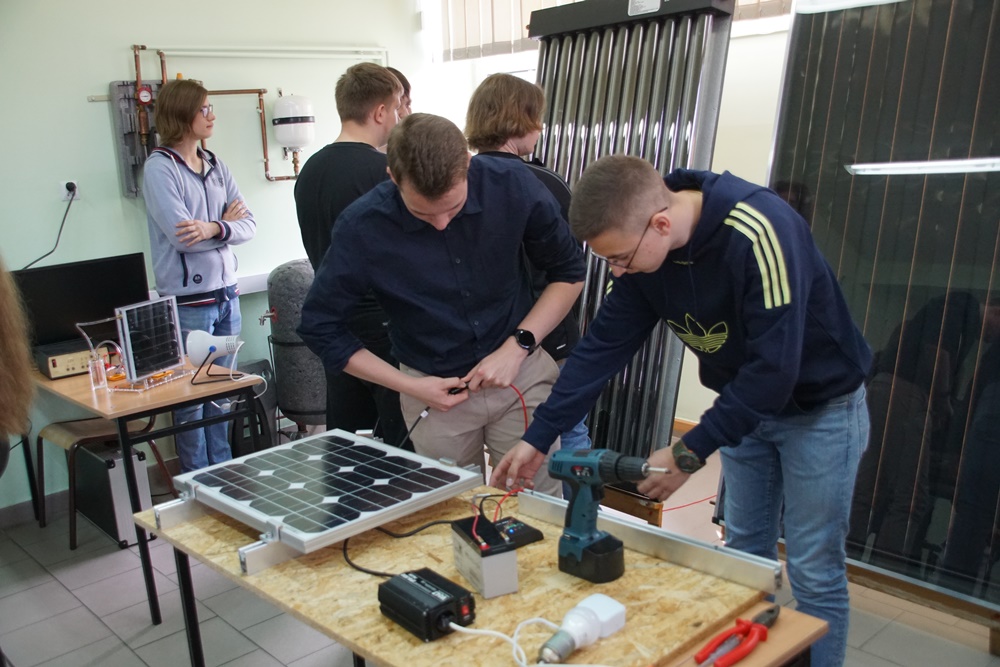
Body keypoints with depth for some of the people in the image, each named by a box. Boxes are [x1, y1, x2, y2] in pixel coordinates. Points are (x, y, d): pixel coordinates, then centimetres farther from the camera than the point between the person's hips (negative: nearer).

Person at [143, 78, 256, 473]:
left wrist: (212, 228, -18)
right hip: (188, 301, -6)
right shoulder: (160, 168, -8)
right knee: (191, 399, 4)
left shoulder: (216, 166, 10)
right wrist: (226, 223, -2)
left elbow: (248, 225, 1)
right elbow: (182, 236, -17)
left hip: (227, 294, 6)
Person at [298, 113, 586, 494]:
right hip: (435, 388, 0)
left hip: (522, 376, 1)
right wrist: (409, 386, -10)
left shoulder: (513, 188, -14)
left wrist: (518, 346, -13)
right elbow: (319, 327, -6)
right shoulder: (361, 228, -16)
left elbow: (569, 272, -1)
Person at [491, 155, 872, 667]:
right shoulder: (640, 247, -14)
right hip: (745, 401, 6)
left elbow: (774, 367, -33)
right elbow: (603, 345, -10)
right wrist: (537, 438, -11)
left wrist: (689, 453, -28)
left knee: (813, 573, 2)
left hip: (820, 404, -6)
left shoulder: (759, 233, -35)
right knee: (744, 557, 15)